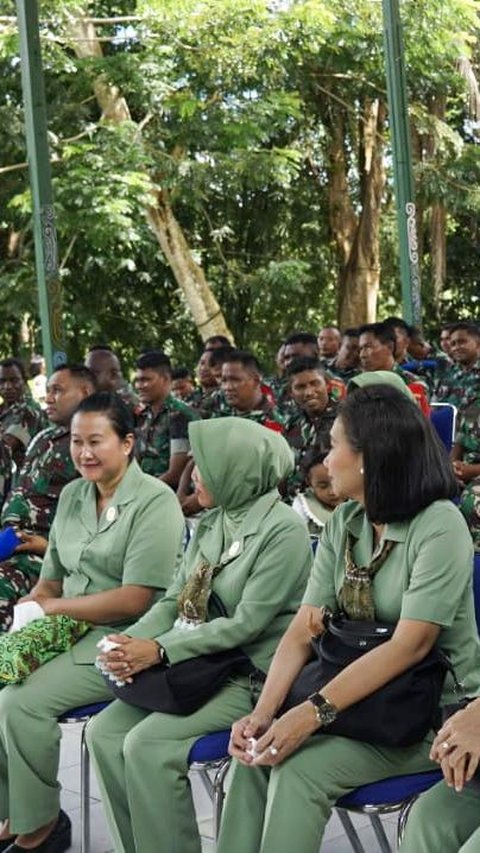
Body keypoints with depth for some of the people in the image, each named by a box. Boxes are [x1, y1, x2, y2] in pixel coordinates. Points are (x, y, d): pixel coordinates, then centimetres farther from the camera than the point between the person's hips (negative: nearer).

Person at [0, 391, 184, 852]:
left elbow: (135, 599, -18)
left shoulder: (154, 501, -12)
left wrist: (53, 607, -14)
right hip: (68, 632, 8)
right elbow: (50, 580, 13)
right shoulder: (71, 495, 12)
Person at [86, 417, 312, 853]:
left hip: (254, 675, -8)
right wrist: (130, 643, -9)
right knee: (104, 731, -7)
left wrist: (159, 650, -20)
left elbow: (246, 623, -19)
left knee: (148, 743, -22)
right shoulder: (211, 523, 10)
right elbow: (175, 599, 10)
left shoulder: (284, 529, -15)